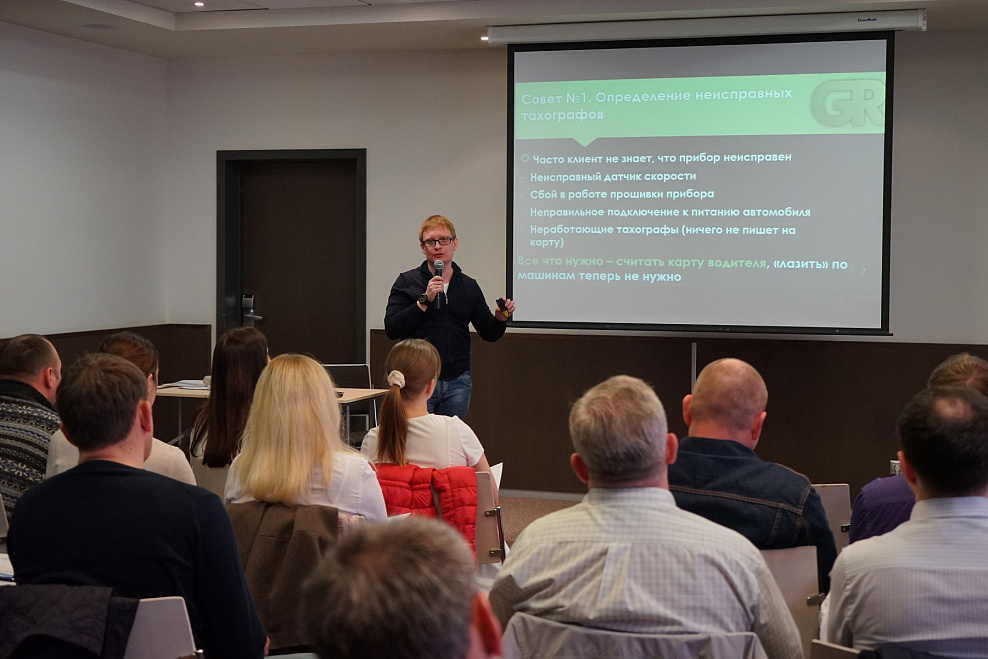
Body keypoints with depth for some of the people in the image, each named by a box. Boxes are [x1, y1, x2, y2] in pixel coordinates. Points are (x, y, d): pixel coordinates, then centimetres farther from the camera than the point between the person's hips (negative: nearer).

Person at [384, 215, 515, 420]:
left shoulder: (469, 286, 11)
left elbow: (488, 333, 15)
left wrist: (500, 319, -7)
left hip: (458, 381, 3)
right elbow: (392, 329, -8)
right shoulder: (407, 282, 2)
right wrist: (424, 301, -15)